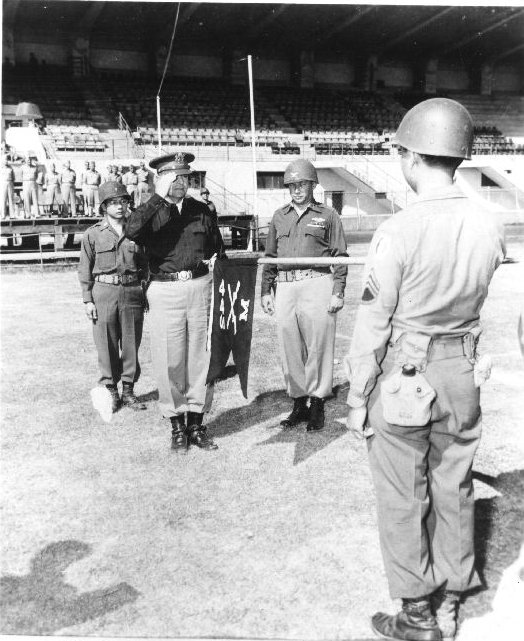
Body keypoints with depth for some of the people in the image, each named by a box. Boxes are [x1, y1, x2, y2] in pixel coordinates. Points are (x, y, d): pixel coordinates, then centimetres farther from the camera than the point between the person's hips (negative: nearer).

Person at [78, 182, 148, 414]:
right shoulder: (92, 234, 2)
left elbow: (145, 265, 13)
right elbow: (85, 270, 4)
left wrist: (146, 293, 9)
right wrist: (88, 300, -1)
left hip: (133, 292, 2)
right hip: (104, 292, -2)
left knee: (131, 343, 6)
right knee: (107, 344, 3)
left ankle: (128, 390, 18)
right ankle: (110, 391, 16)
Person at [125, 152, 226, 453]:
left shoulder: (201, 210, 11)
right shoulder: (152, 212, 2)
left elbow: (218, 250, 22)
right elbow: (132, 231, -22)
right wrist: (159, 197, -21)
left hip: (201, 287, 3)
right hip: (165, 290, -3)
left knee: (201, 358, 6)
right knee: (170, 361, 2)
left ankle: (196, 424, 19)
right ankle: (177, 425, 16)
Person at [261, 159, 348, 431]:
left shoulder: (328, 215, 5)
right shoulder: (279, 216, 17)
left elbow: (340, 256, 2)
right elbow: (270, 256, 18)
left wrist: (338, 292, -6)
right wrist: (266, 290, 12)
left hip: (317, 284, -4)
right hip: (285, 287, 4)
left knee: (318, 347, 0)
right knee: (290, 348, 6)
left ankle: (317, 405, 11)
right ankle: (299, 403, 18)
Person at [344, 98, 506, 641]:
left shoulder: (397, 231, -20)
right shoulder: (488, 227, -3)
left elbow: (372, 325, -15)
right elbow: (471, 299, 9)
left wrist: (357, 398, -5)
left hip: (402, 377, -5)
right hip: (461, 374, 6)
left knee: (403, 500, 10)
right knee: (453, 493, 18)